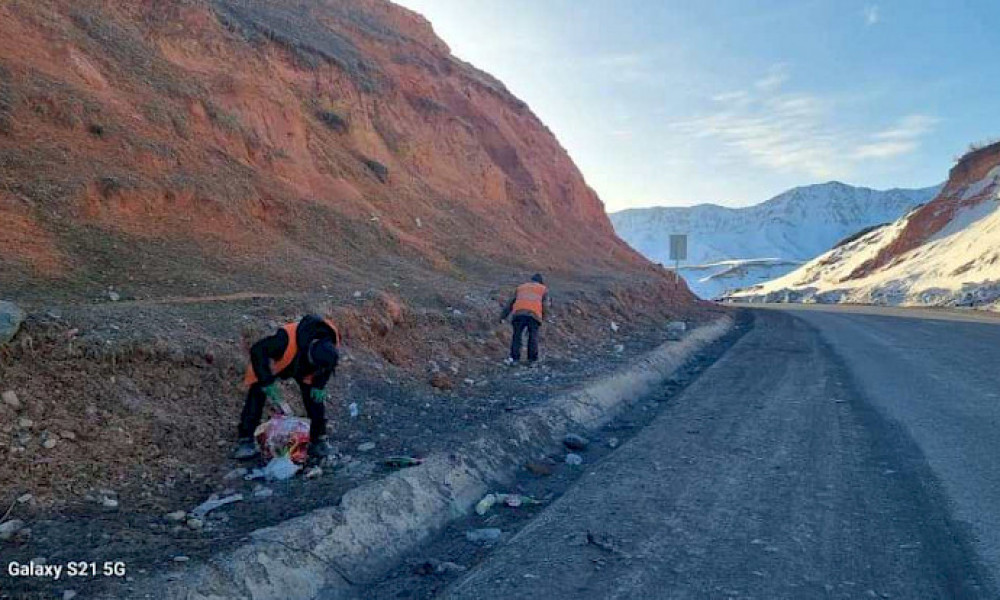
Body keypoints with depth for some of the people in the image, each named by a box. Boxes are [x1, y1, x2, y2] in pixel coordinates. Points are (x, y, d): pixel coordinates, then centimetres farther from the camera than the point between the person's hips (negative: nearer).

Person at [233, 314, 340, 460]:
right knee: (256, 396, -12)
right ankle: (245, 441, -1)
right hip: (274, 361, -3)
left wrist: (319, 385, -15)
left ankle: (319, 440, 8)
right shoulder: (286, 338, -46)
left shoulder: (332, 339, -30)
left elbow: (326, 367, -7)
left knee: (316, 397, -6)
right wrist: (267, 383, -36)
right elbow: (257, 351, -34)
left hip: (303, 367, 3)